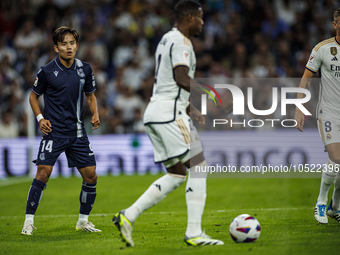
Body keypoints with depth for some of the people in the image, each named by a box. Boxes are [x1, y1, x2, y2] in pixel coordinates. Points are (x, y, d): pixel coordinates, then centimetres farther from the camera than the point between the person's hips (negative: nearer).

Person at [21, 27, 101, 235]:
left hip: (77, 132, 4)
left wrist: (95, 114, 1)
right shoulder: (47, 71, -6)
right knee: (43, 173, -16)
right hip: (53, 131, -4)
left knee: (91, 176, 2)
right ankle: (29, 221, -7)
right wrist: (40, 118, -6)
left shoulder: (85, 69, 4)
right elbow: (34, 95, 7)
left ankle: (83, 220, 19)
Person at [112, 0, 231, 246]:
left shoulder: (166, 39, 23)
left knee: (177, 174, 12)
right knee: (198, 166, -8)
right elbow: (181, 77, -21)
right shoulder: (181, 41, -9)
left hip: (155, 113, 10)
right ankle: (194, 233, -12)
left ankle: (128, 216, 4)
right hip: (170, 112, -10)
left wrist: (190, 108, 26)